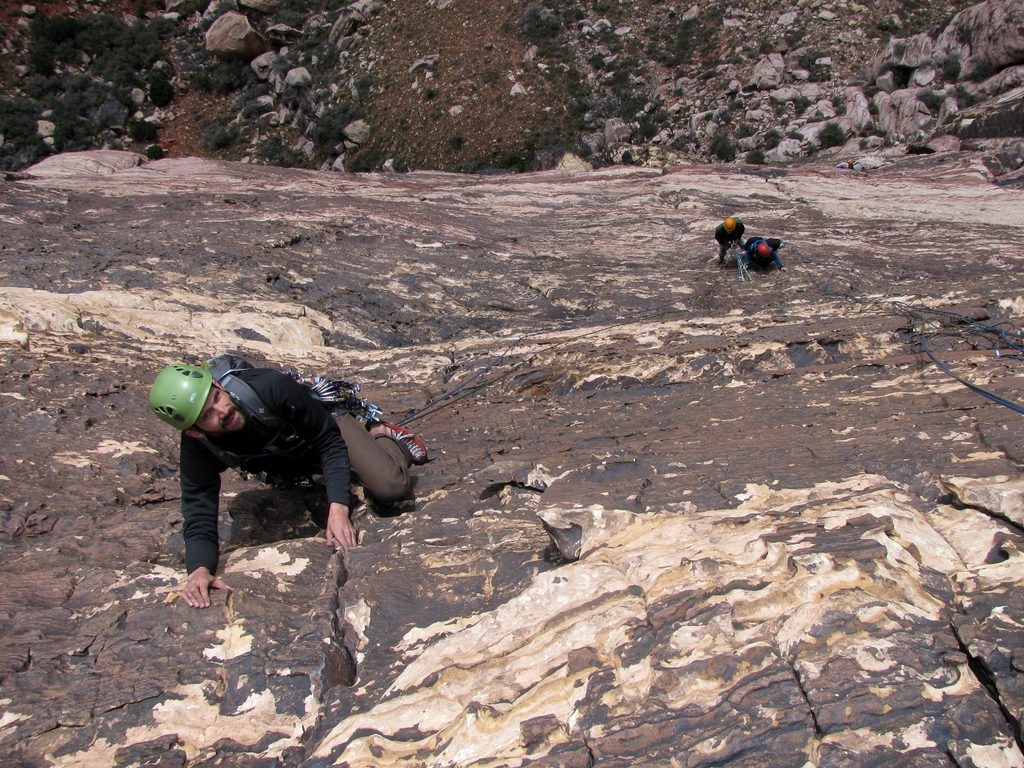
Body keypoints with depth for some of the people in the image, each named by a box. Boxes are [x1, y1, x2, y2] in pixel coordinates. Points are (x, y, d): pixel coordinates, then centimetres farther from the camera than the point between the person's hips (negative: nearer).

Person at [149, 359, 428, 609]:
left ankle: (382, 436, 11)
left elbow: (330, 441, -32)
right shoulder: (197, 448, -32)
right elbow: (199, 512, -30)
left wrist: (338, 508, -44)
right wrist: (199, 568, -52)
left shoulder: (271, 386, -41)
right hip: (290, 467, 4)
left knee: (392, 487, -22)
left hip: (329, 429, -4)